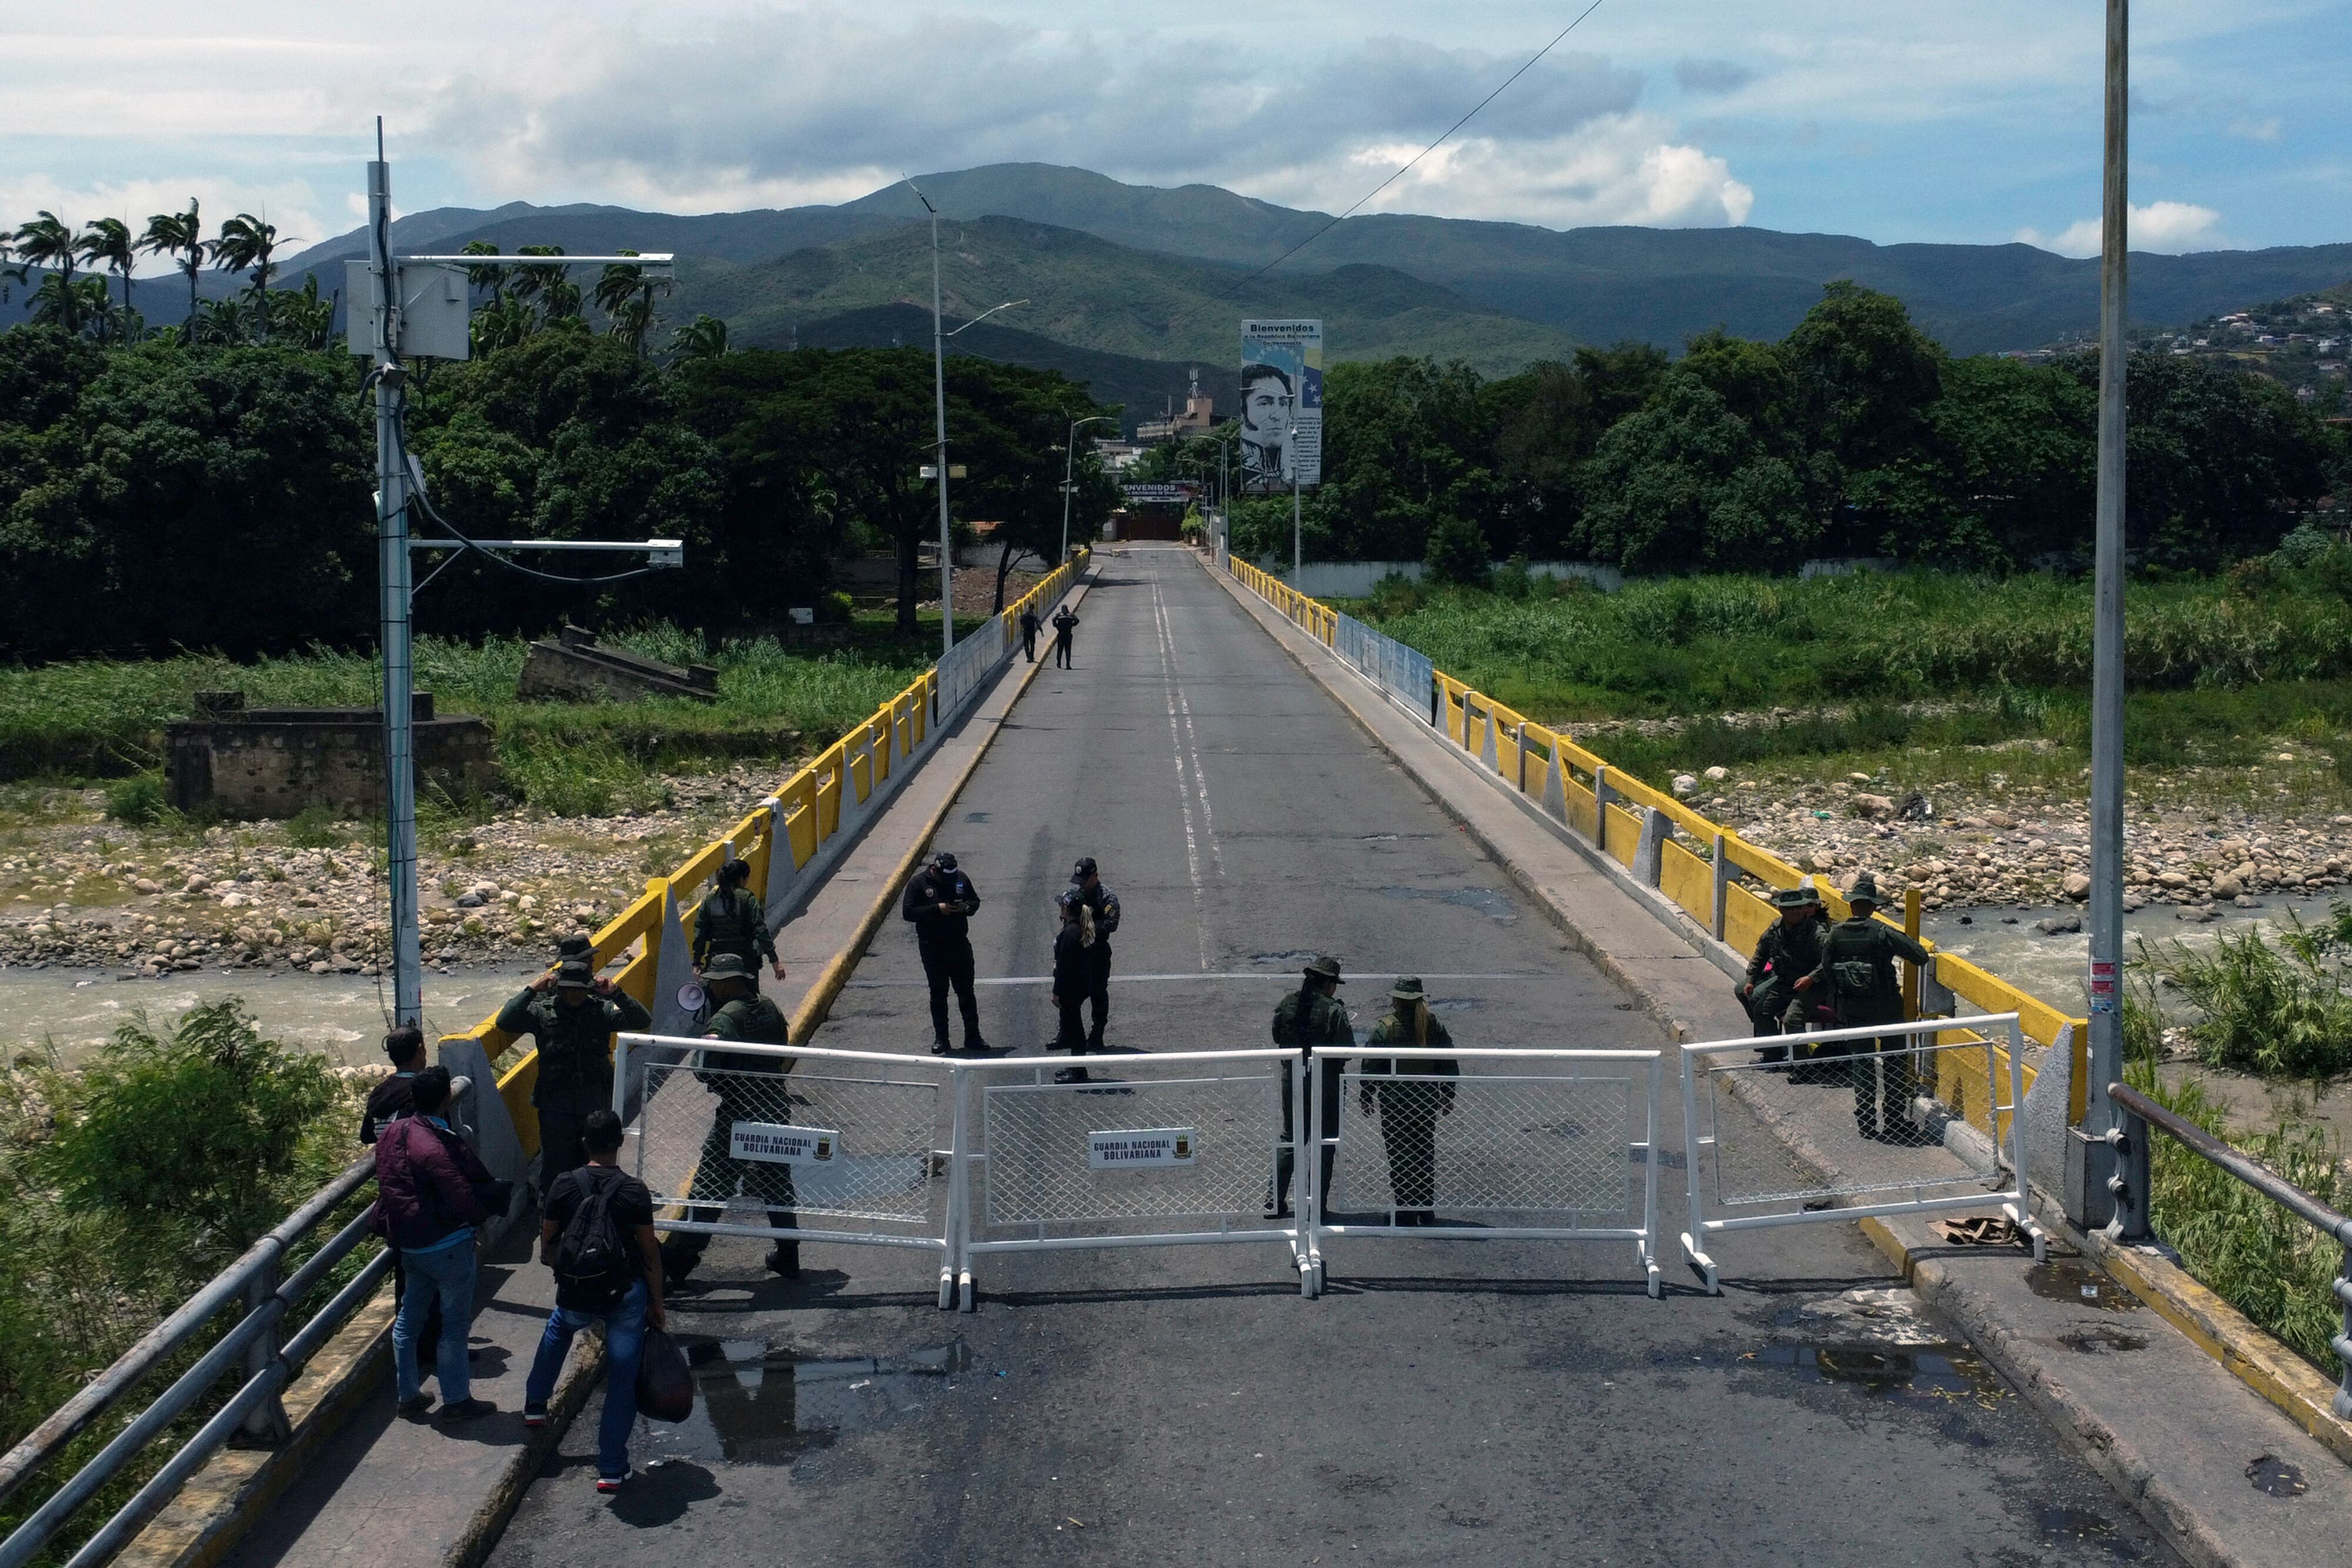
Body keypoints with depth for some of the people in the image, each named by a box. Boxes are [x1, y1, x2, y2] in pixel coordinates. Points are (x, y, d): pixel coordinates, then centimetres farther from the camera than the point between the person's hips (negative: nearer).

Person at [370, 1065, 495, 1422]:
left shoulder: (393, 1132, -3)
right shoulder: (438, 1149, -29)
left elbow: (387, 1183, 10)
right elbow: (466, 1202, -26)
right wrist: (489, 1208, -6)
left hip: (409, 1244, 8)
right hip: (447, 1245, -8)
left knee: (408, 1319, 17)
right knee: (455, 1323, 5)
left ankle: (408, 1395, 28)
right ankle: (456, 1400, 14)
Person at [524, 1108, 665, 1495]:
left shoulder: (565, 1186, -7)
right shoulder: (635, 1192, -11)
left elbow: (547, 1244, 3)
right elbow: (650, 1253, -6)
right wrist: (657, 1304, 5)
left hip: (576, 1298, 2)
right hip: (626, 1298, -2)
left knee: (559, 1326, 37)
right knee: (622, 1382, 7)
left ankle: (535, 1404, 45)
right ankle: (612, 1470, 7)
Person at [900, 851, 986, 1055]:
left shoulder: (961, 879, 2)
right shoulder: (919, 883, -8)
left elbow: (976, 902, 13)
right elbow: (907, 912, -13)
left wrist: (967, 907, -11)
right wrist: (937, 909, -22)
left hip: (960, 945, 2)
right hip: (932, 948, -2)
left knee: (966, 992, 6)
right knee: (938, 994, 6)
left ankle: (973, 1037, 15)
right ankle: (940, 1039, 15)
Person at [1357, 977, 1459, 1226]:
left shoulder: (1385, 1029, -13)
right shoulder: (1435, 1027, 0)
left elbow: (1371, 1066, -10)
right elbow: (1450, 1065, 6)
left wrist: (1366, 1098, 2)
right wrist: (1447, 1097, 17)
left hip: (1395, 1105, -4)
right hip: (1427, 1102, 4)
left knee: (1400, 1158, 4)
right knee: (1425, 1154, 15)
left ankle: (1406, 1212, 4)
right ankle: (1427, 1211, 20)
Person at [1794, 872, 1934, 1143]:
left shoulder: (1835, 934, -5)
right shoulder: (1882, 932, -16)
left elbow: (1828, 969, 3)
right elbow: (1921, 956, -14)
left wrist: (1831, 1000, 16)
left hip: (1852, 1010, 3)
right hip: (1886, 1007, -3)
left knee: (1861, 1063, 12)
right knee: (1896, 1062, 10)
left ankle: (1866, 1121, 13)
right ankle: (1896, 1120, 12)